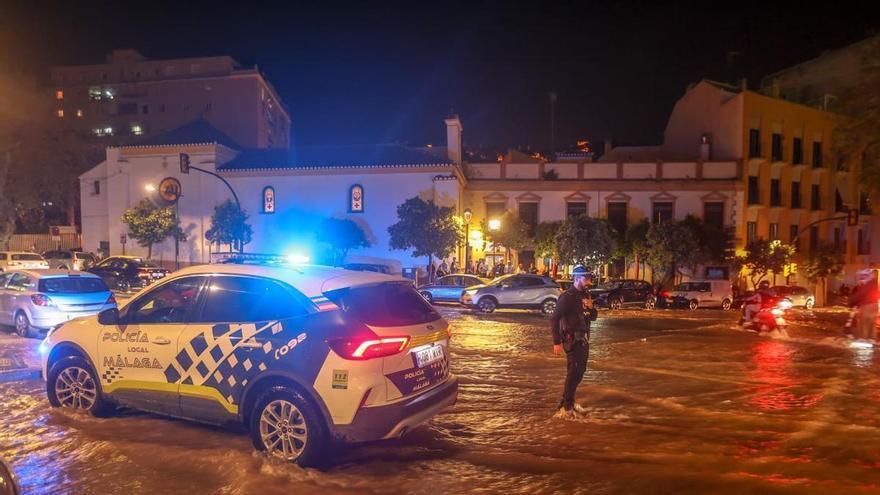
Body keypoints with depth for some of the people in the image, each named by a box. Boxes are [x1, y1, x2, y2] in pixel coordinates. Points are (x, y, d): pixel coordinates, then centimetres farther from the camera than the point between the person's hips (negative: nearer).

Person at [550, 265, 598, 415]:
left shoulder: (585, 295, 8)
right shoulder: (567, 297, -17)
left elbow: (593, 317, 15)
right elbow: (554, 319, -21)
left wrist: (591, 307, -8)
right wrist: (557, 342, -24)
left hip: (583, 339, 9)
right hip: (573, 339, -9)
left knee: (580, 370, 17)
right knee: (573, 372, -7)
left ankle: (568, 401, 30)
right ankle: (566, 405, 3)